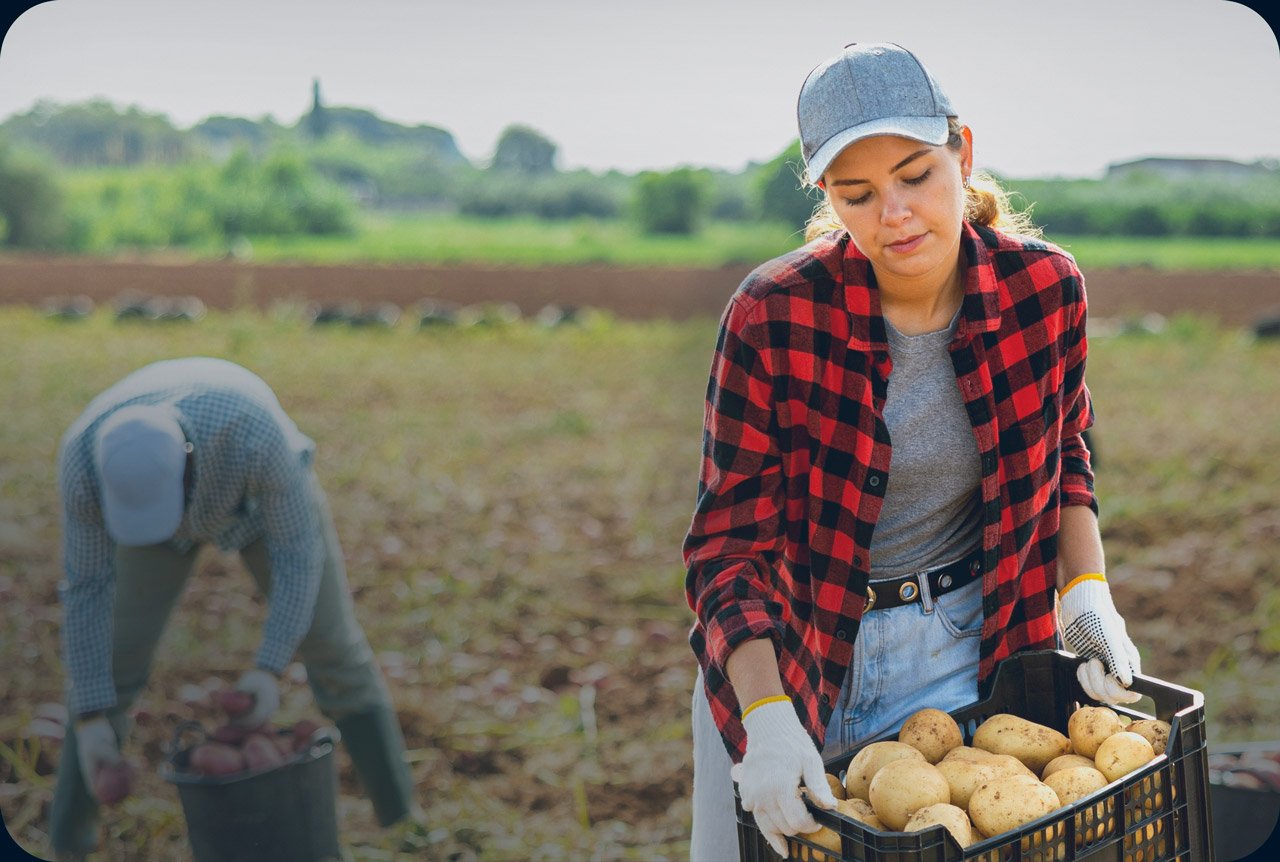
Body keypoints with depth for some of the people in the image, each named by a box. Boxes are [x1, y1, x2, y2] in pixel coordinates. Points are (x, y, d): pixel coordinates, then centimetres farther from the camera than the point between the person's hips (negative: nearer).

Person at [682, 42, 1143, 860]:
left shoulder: (1046, 287, -11)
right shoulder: (772, 317, -20)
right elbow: (731, 540, -17)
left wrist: (1087, 591, -2)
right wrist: (765, 714, -27)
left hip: (959, 653, 2)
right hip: (786, 648, -1)